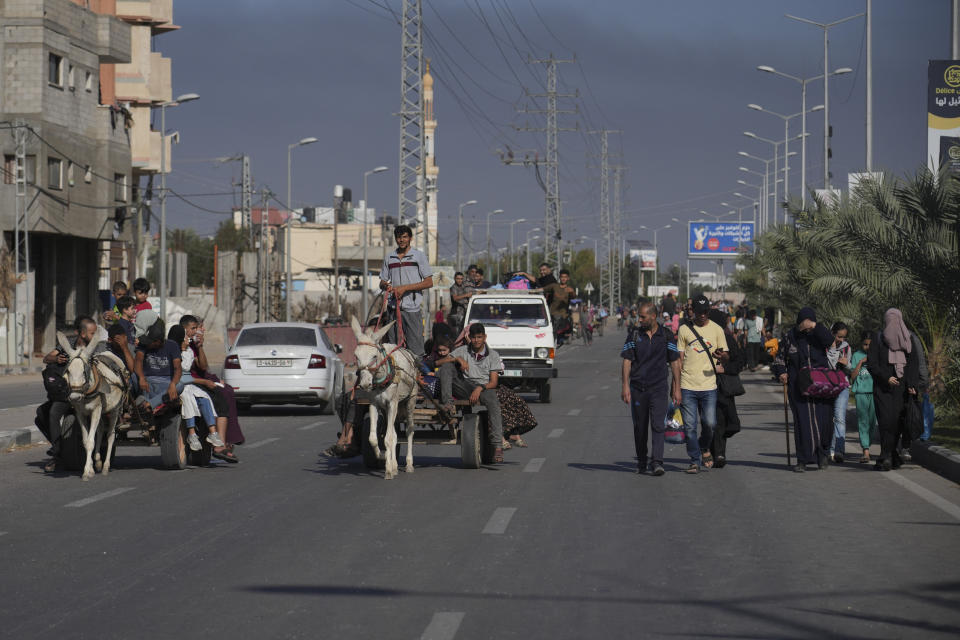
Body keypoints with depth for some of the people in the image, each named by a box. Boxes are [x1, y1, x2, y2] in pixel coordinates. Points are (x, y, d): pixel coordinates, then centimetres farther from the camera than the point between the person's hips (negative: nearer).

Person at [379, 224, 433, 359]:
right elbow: (382, 282, 20)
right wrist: (385, 285, -5)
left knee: (415, 348, -8)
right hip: (394, 306, 4)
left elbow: (429, 282, -2)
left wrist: (405, 287, -11)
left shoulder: (419, 256, 4)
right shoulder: (389, 258, 15)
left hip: (412, 307, -4)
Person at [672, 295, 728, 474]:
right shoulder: (684, 330, 6)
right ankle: (695, 461, 10)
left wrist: (722, 357, -19)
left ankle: (704, 448, 23)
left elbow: (726, 357, 8)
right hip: (687, 387, 0)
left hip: (709, 387, 0)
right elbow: (678, 360, 6)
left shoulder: (716, 330, 7)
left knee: (710, 423, -6)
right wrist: (676, 388, 0)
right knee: (690, 427, -1)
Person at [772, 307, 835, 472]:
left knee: (824, 420, -5)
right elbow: (780, 358, 16)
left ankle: (823, 452, 18)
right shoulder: (790, 337, 7)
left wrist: (814, 326, -21)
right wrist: (781, 372, 0)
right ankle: (803, 460, -2)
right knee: (802, 422, -6)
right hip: (798, 387, 0)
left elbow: (830, 340, -16)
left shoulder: (818, 334, 6)